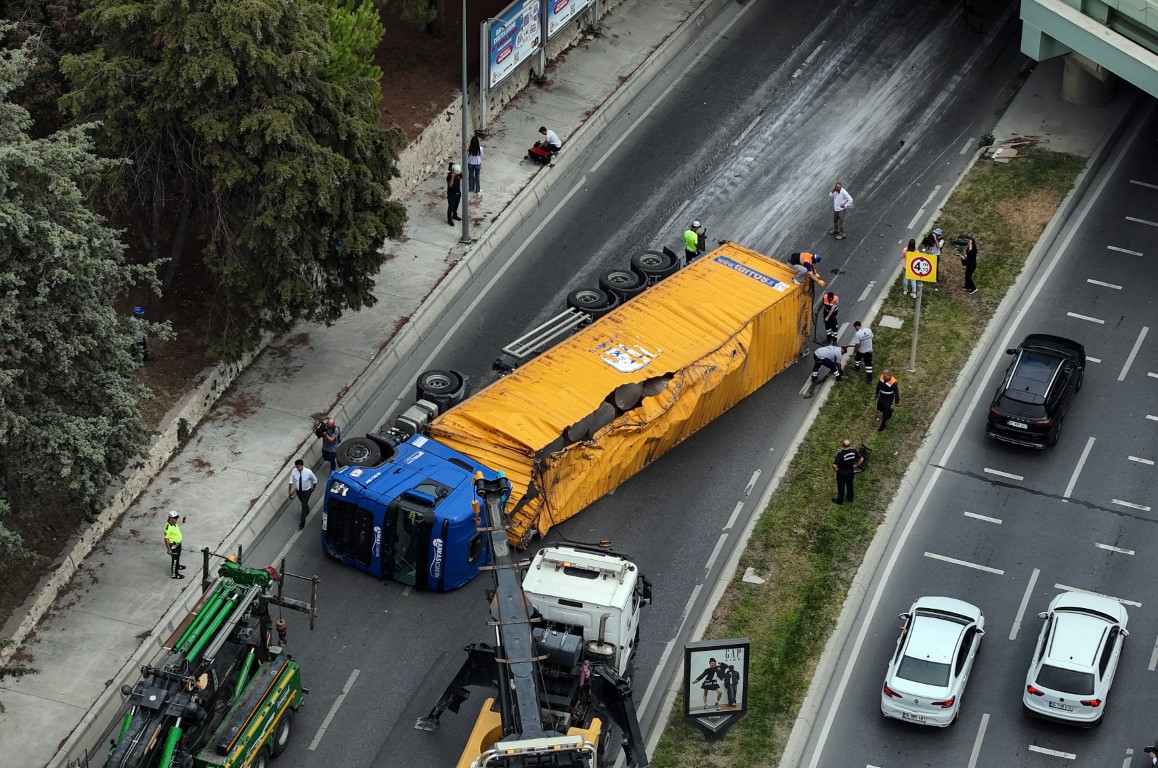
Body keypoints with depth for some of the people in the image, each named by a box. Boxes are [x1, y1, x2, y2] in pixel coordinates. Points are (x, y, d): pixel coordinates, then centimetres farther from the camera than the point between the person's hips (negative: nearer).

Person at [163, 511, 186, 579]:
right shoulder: (168, 527, -34)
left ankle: (177, 566, 56)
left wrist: (181, 523, 26)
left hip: (178, 544, 9)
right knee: (175, 559, 5)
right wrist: (169, 549, -25)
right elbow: (166, 539, -28)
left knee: (178, 556, 31)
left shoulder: (173, 523, -6)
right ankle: (174, 574, 20)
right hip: (173, 545, -9)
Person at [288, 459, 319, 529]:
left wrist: (313, 488, 6)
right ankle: (307, 511, 57)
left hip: (306, 491, -4)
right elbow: (291, 481, -6)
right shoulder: (294, 471, -21)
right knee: (303, 503, 26)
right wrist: (290, 491, -5)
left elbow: (315, 480, -9)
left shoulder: (308, 472, -28)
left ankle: (302, 521, 10)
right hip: (298, 491, 4)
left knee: (304, 505, -3)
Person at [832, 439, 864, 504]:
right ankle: (850, 498, 47)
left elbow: (834, 465, -36)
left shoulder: (840, 454, -33)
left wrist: (835, 470, -14)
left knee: (841, 487, 19)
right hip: (851, 471, 4)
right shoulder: (854, 451, -18)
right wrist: (856, 465, 10)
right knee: (850, 485, 27)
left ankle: (840, 500, 38)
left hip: (842, 472, -4)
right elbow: (861, 459, -4)